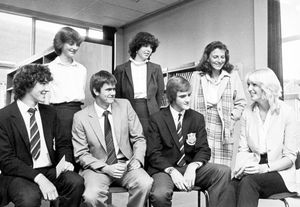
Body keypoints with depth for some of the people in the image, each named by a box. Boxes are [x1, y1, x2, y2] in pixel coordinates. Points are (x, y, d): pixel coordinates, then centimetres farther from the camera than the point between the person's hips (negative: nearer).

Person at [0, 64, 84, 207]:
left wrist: (66, 161, -8)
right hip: (20, 175, -4)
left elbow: (63, 143, 16)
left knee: (76, 182, -25)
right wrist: (38, 178, -22)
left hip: (51, 171, 5)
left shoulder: (49, 112, 11)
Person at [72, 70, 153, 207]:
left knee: (145, 183, -29)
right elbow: (81, 154, -2)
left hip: (126, 164, 2)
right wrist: (106, 168, -15)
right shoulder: (81, 117, -3)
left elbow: (138, 138, 7)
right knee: (92, 196, -32)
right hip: (97, 168, -1)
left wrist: (137, 159, -11)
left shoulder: (124, 105, 3)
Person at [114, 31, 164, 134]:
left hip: (150, 117, 1)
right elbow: (116, 96, 7)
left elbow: (160, 94, 12)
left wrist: (155, 114, 11)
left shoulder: (156, 69, 7)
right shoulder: (121, 69, 2)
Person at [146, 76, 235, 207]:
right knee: (159, 195, -35)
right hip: (165, 170, -3)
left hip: (191, 168, 3)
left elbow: (204, 150, 4)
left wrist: (193, 166, -18)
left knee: (224, 171, -22)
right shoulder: (157, 119, -1)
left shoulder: (197, 118, 8)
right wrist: (172, 171, -22)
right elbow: (153, 153, -5)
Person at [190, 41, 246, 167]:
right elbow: (190, 101, 10)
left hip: (224, 131, 1)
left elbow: (241, 102, 15)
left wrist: (232, 117, 2)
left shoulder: (232, 76, 12)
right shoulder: (197, 76, 10)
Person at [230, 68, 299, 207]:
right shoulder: (248, 113, 8)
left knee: (248, 181, -34)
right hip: (254, 170, 3)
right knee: (232, 185, -29)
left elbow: (290, 157, -5)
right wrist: (241, 166, -14)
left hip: (280, 173, -3)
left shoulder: (286, 113, -4)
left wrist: (265, 168, -20)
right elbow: (243, 148, 8)